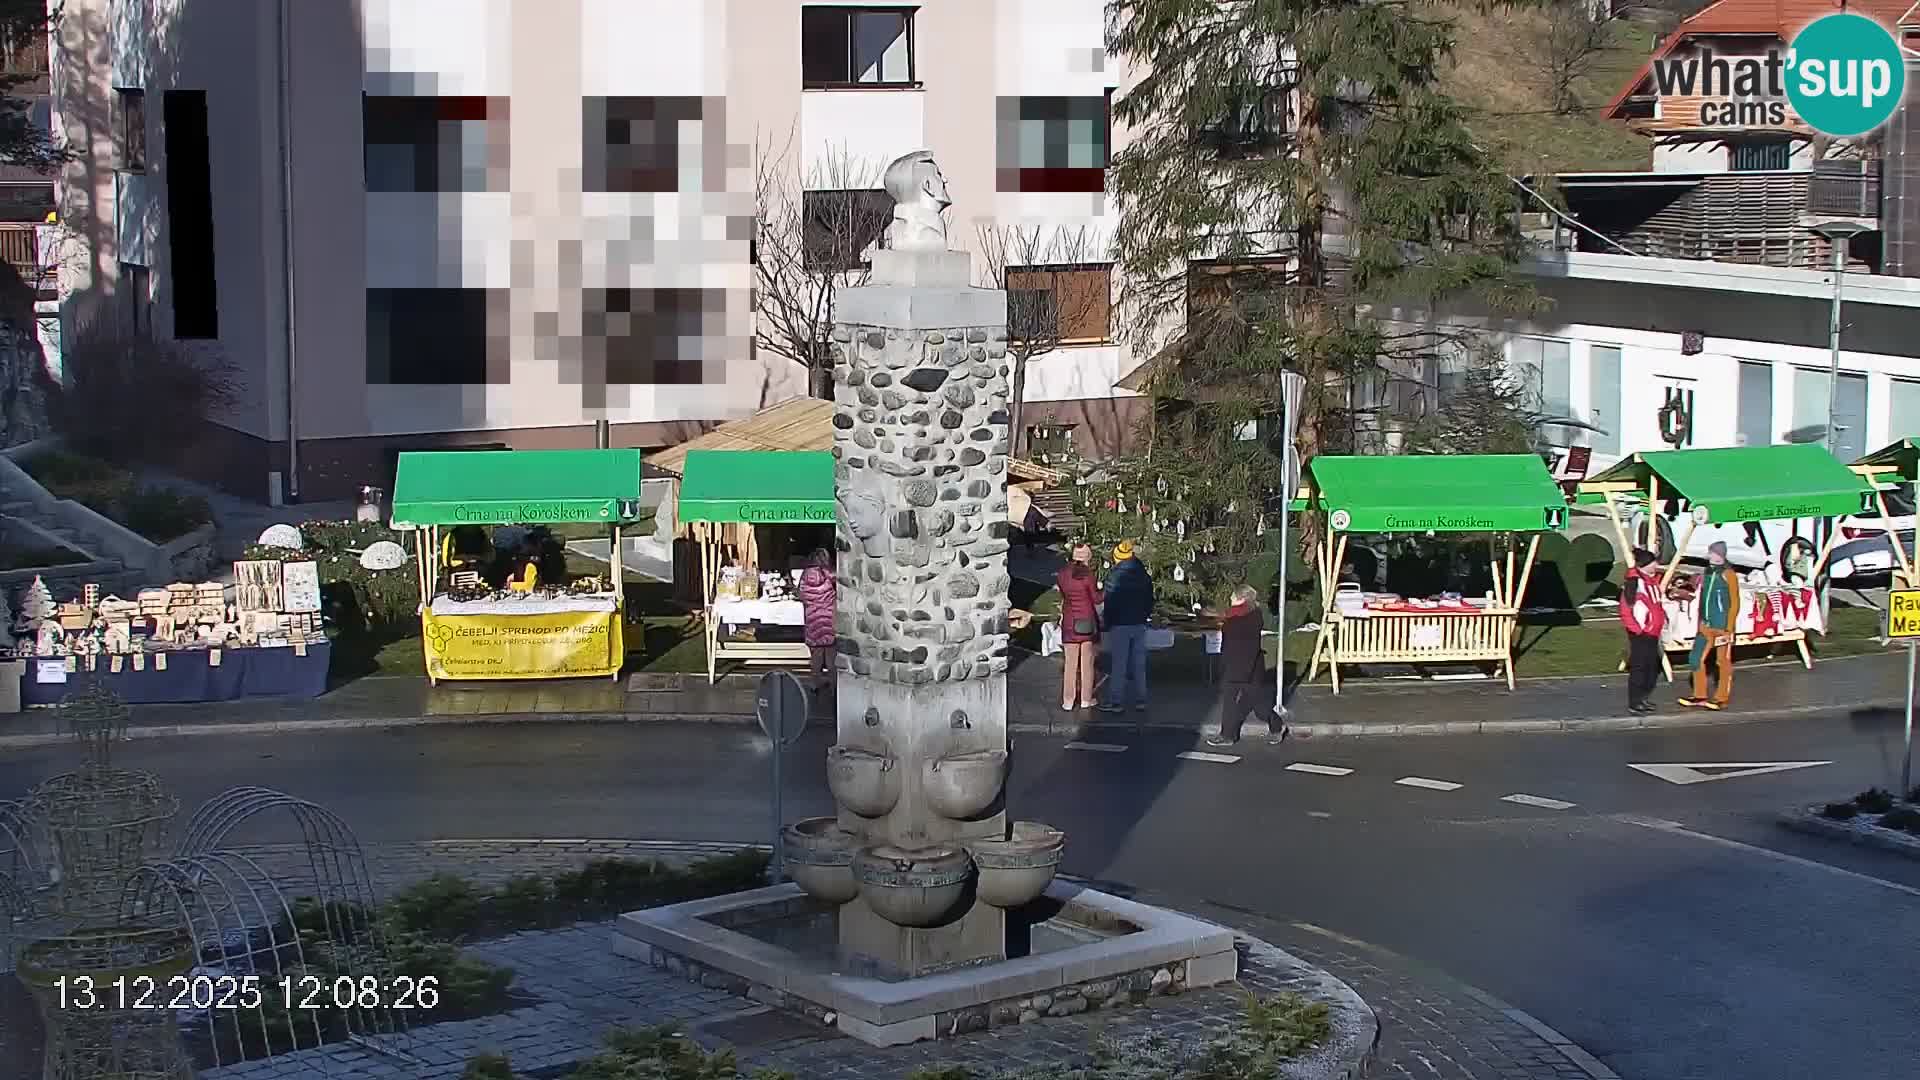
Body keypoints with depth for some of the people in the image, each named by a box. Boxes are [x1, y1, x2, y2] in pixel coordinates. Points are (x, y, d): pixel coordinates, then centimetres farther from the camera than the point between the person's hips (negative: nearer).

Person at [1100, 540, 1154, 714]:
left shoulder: (1114, 575, -11)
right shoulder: (1144, 575, 8)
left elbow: (1110, 602, -10)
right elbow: (1150, 600, 14)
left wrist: (1108, 625, -2)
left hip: (1120, 626, -6)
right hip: (1139, 625, 6)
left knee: (1118, 665, -3)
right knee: (1138, 664, 10)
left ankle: (1116, 702, -3)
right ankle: (1140, 700, 11)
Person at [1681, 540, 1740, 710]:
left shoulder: (1728, 574, -11)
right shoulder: (1708, 572, 12)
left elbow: (1734, 603, -12)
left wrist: (1728, 629, -14)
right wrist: (1700, 622, 16)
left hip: (1721, 627, -8)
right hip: (1706, 625, 8)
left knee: (1723, 662, 2)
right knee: (1697, 659, 7)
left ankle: (1721, 699, 9)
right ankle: (1700, 697, 16)